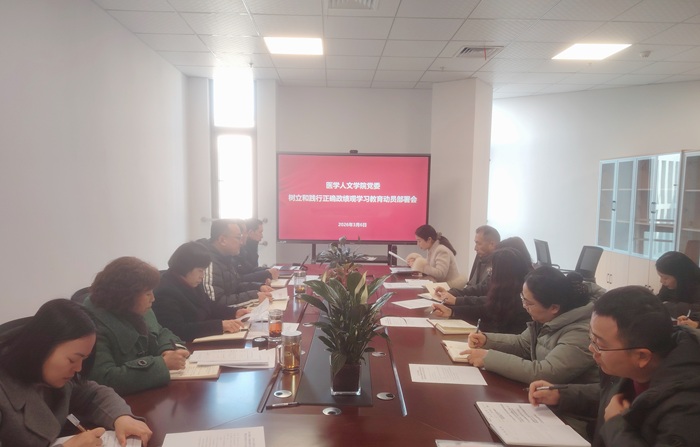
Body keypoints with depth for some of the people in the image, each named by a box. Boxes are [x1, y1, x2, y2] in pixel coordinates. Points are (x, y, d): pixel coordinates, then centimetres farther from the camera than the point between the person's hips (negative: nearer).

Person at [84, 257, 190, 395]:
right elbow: (106, 379, -32)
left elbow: (161, 332, 17)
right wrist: (163, 363, -31)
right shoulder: (95, 325, -23)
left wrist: (168, 349, -7)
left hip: (153, 390, 8)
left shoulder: (138, 311, 3)